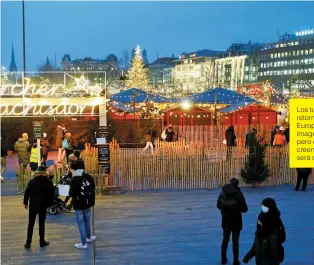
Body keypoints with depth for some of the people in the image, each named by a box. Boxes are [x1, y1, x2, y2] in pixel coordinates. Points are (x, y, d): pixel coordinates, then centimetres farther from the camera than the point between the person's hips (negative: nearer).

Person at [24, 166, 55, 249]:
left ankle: (28, 243, 9)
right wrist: (48, 203, 6)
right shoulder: (49, 183, -6)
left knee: (31, 224, 9)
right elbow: (52, 194, -5)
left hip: (33, 205, 1)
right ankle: (42, 242, 15)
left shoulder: (32, 182, -4)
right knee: (41, 224, 9)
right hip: (43, 206, 0)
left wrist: (25, 203, 10)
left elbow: (27, 193, -2)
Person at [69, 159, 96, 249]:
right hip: (87, 202, 6)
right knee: (87, 221, 24)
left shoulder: (75, 179, -21)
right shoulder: (88, 177, -3)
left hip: (79, 204, -6)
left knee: (81, 223, 3)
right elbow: (93, 187, 8)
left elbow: (71, 193, -22)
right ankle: (89, 237, 40)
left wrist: (70, 193, -2)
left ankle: (83, 243, 7)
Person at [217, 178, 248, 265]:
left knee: (225, 239, 18)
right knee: (235, 241, 9)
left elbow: (218, 206, 3)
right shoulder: (239, 195, -17)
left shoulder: (222, 193, -7)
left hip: (225, 220, 3)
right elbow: (245, 209, -11)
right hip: (236, 221, -3)